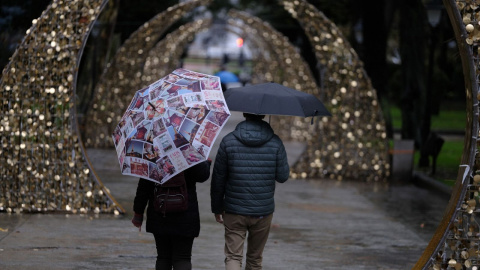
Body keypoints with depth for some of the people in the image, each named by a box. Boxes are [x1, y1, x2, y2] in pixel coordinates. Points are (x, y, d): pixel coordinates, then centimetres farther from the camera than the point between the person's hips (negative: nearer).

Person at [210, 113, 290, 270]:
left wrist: (217, 208, 9)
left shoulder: (228, 141, -7)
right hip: (263, 212, 1)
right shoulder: (275, 142, -6)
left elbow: (218, 178, -2)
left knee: (233, 257, 1)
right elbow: (282, 177, -1)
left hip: (234, 212, -1)